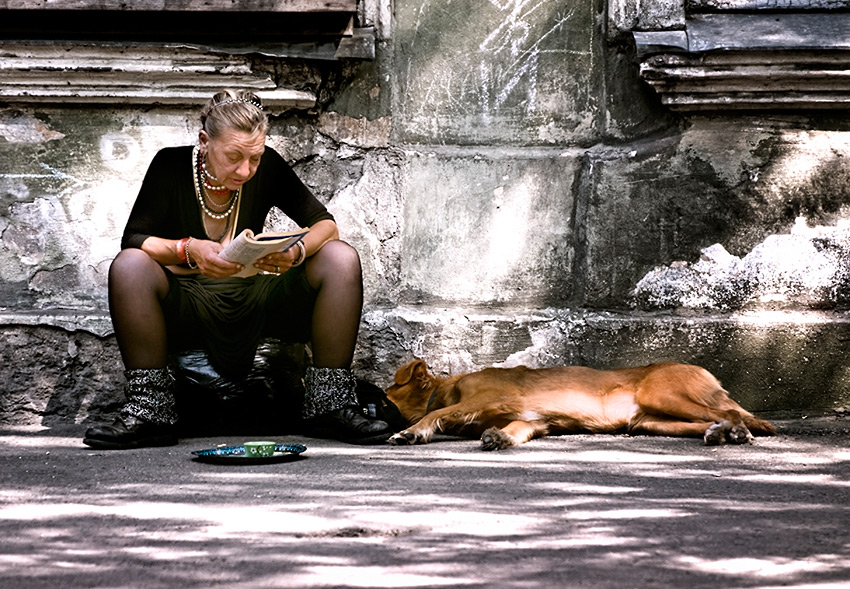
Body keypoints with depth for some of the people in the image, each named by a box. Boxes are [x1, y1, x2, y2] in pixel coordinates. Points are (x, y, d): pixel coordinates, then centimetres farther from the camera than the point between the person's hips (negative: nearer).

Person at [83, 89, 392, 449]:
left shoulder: (267, 166, -4)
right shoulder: (171, 166, -10)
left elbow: (325, 224, -5)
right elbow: (132, 240, -15)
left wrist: (297, 252, -29)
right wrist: (188, 249, -35)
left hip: (253, 298, 2)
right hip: (186, 304, -2)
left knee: (342, 259, -19)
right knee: (129, 266, -33)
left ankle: (329, 405, -17)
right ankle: (149, 412, -28)